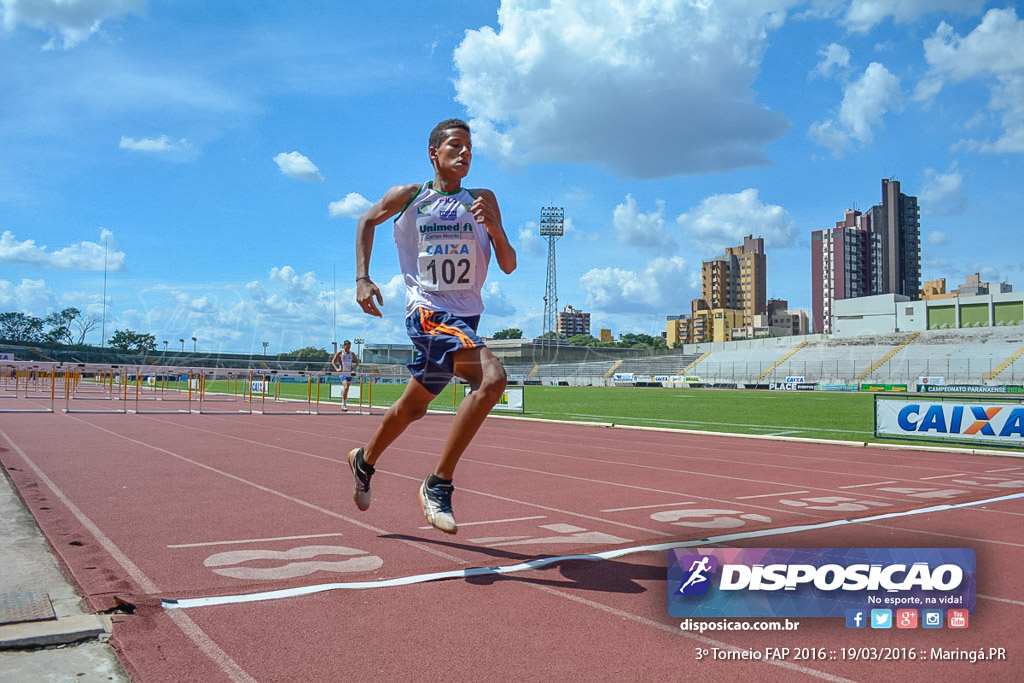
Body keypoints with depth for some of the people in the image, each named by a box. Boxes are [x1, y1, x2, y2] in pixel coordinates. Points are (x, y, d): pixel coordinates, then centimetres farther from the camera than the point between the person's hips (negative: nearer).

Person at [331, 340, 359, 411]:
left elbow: (357, 362, 21)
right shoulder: (340, 353, 0)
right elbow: (333, 361, 2)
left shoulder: (352, 354, 10)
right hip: (342, 373, -5)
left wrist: (354, 368, 3)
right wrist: (337, 369, -13)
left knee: (346, 389, 11)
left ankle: (344, 404, 30)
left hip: (349, 373, 5)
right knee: (346, 387, -22)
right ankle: (343, 405, -17)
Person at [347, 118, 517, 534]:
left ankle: (364, 461, 47)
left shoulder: (483, 201, 6)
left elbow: (509, 265, 4)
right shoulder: (408, 198, 0)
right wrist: (362, 277, 7)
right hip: (428, 311, -5)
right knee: (492, 378, -29)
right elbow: (367, 221, 18)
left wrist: (494, 229, -15)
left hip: (467, 315, 5)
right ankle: (438, 486, -19)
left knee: (413, 408, 18)